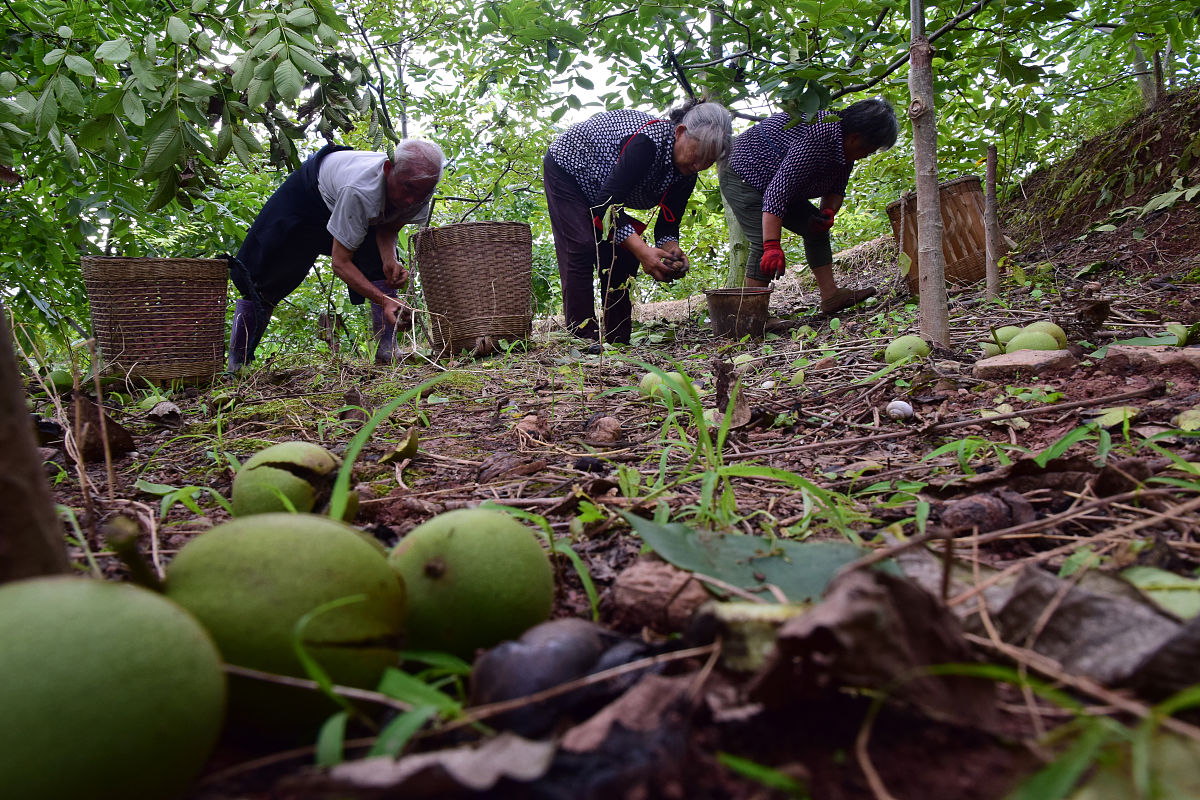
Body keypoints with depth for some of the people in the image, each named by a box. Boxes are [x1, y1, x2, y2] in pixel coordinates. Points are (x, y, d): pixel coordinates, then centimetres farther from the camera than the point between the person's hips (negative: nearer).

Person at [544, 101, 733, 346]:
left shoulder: (686, 176, -14)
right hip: (566, 167, -7)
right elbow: (607, 203, -40)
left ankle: (618, 339, 1)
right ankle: (583, 336, -19)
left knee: (622, 251, -2)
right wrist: (642, 250, -47)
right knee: (582, 248, -20)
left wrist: (672, 249, -34)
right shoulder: (649, 141, -39)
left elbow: (668, 224, -10)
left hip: (598, 187, 8)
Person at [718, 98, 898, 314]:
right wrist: (772, 247, -44)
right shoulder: (818, 139, -34)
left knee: (816, 229, 6)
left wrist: (828, 212, -16)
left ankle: (830, 296, 7)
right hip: (741, 173, -10)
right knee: (763, 242, -23)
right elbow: (776, 192, -40)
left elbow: (837, 189, 8)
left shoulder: (843, 144, -4)